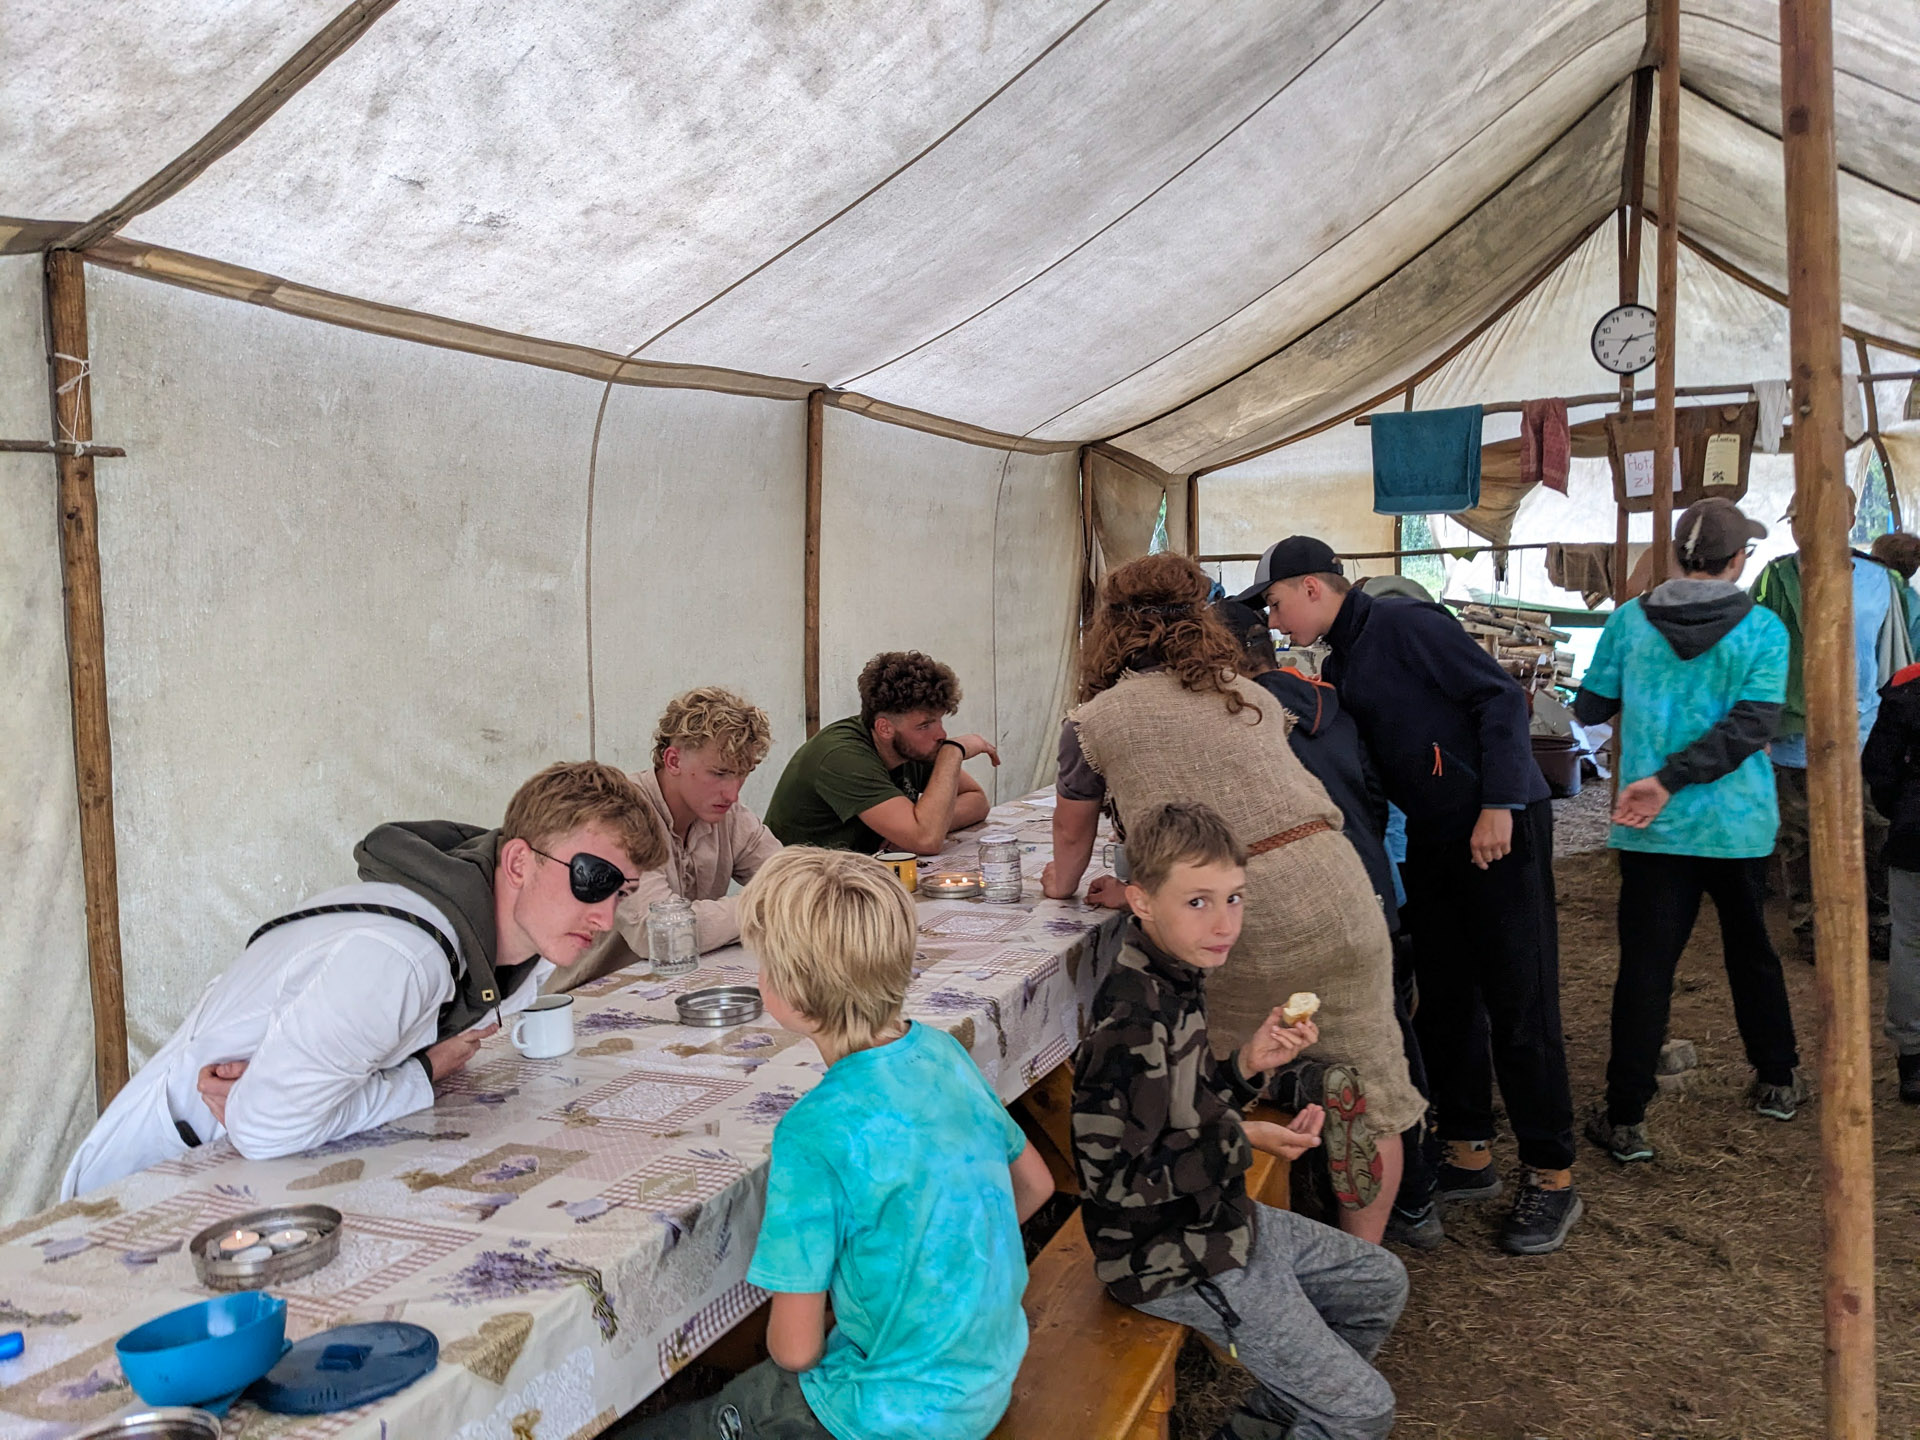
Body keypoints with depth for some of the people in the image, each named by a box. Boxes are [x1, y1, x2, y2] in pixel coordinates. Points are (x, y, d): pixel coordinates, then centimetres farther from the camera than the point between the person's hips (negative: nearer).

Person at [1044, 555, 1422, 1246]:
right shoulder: (1252, 696, 18)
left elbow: (1072, 833, 20)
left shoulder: (1092, 722, 5)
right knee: (1359, 1087, 16)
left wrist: (1063, 883, 42)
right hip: (1332, 890, 4)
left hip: (1236, 928, -3)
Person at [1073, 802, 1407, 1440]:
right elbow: (1111, 1179, -26)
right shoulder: (1131, 1022, -30)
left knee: (1381, 1284, 24)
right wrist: (1241, 1143, -24)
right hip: (1177, 1259, -9)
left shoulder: (1175, 974, 0)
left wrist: (1247, 1065, -8)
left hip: (1220, 1218, 9)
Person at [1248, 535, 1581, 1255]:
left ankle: (1552, 1177, 8)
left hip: (1500, 829, -9)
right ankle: (1469, 1155, 25)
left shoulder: (1405, 624, -12)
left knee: (1518, 1006, -4)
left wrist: (1498, 805, -22)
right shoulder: (1340, 665, 14)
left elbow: (1502, 699, -17)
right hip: (1432, 840, 9)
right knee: (1445, 1001, 12)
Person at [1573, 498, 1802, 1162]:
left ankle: (1626, 1120, 2)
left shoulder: (1629, 621, -3)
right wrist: (1670, 780, -19)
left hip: (1653, 832, 0)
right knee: (1751, 952, 21)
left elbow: (1589, 708, 3)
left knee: (1644, 967, 1)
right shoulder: (1762, 628, -6)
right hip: (1739, 826, 0)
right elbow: (1752, 724, -17)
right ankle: (1777, 1081, 38)